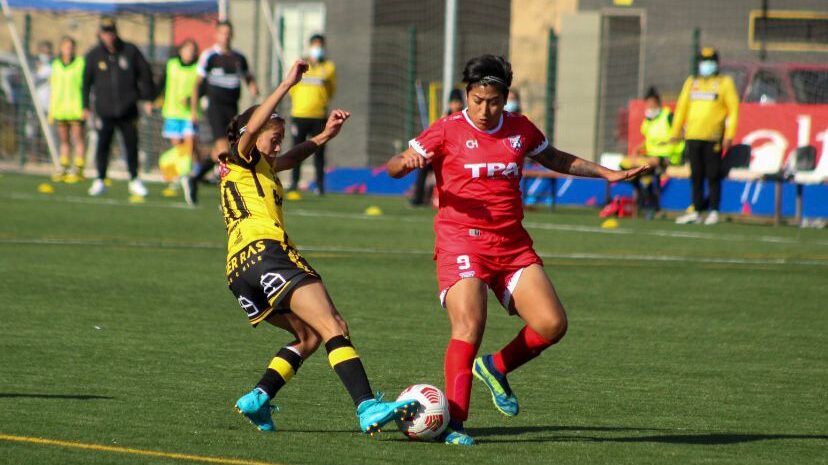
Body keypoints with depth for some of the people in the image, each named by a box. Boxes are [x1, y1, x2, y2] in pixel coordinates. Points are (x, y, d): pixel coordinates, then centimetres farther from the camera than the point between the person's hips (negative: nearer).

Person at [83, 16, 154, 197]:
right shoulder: (94, 55, 3)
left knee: (132, 145, 2)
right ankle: (100, 181, 6)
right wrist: (85, 106, 8)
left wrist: (147, 99, 4)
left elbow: (145, 74, 8)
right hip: (104, 109, 0)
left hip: (128, 109, 0)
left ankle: (134, 181, 14)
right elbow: (86, 81, 10)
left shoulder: (130, 51, 2)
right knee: (103, 144, -3)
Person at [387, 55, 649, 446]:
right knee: (469, 327, -22)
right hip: (461, 241, -5)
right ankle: (454, 424, -14)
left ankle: (495, 368, 22)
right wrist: (407, 162, -28)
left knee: (552, 325, -5)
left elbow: (555, 159, 29)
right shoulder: (447, 131, -2)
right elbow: (393, 167, -4)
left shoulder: (520, 130, 11)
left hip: (513, 245, 5)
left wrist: (607, 173, 26)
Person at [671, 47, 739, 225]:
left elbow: (733, 109, 0)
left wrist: (729, 135, -8)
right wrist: (676, 133, 14)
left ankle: (714, 212, 2)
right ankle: (696, 212, 11)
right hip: (693, 136, 4)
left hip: (713, 137, -4)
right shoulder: (691, 82, 16)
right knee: (696, 176, 6)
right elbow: (681, 107, 19)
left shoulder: (724, 83, 4)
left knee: (713, 176, -3)